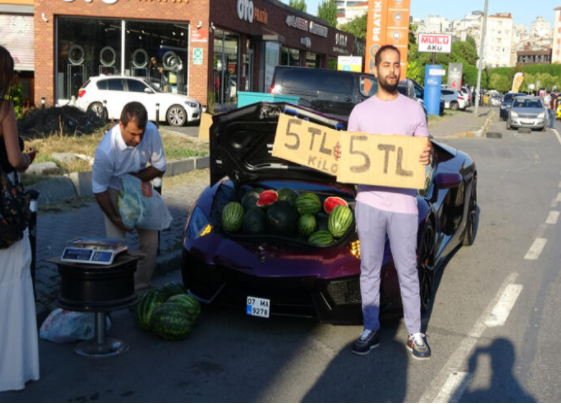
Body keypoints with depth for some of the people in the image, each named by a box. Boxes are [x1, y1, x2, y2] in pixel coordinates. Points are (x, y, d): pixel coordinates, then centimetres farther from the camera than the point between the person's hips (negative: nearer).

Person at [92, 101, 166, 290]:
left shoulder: (151, 132, -26)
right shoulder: (105, 151, -35)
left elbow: (159, 167, -11)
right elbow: (99, 190, -21)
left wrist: (133, 177, -25)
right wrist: (114, 218, -23)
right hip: (115, 191, -3)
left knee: (150, 240, 0)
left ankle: (141, 286, 15)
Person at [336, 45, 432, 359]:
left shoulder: (414, 109, 5)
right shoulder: (361, 111, 7)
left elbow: (424, 152, 9)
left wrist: (427, 157, -15)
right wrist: (339, 155, -12)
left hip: (403, 203, -1)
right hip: (369, 201, 1)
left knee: (408, 271, 6)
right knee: (370, 269, 10)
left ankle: (415, 334, 18)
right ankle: (371, 330, 21)